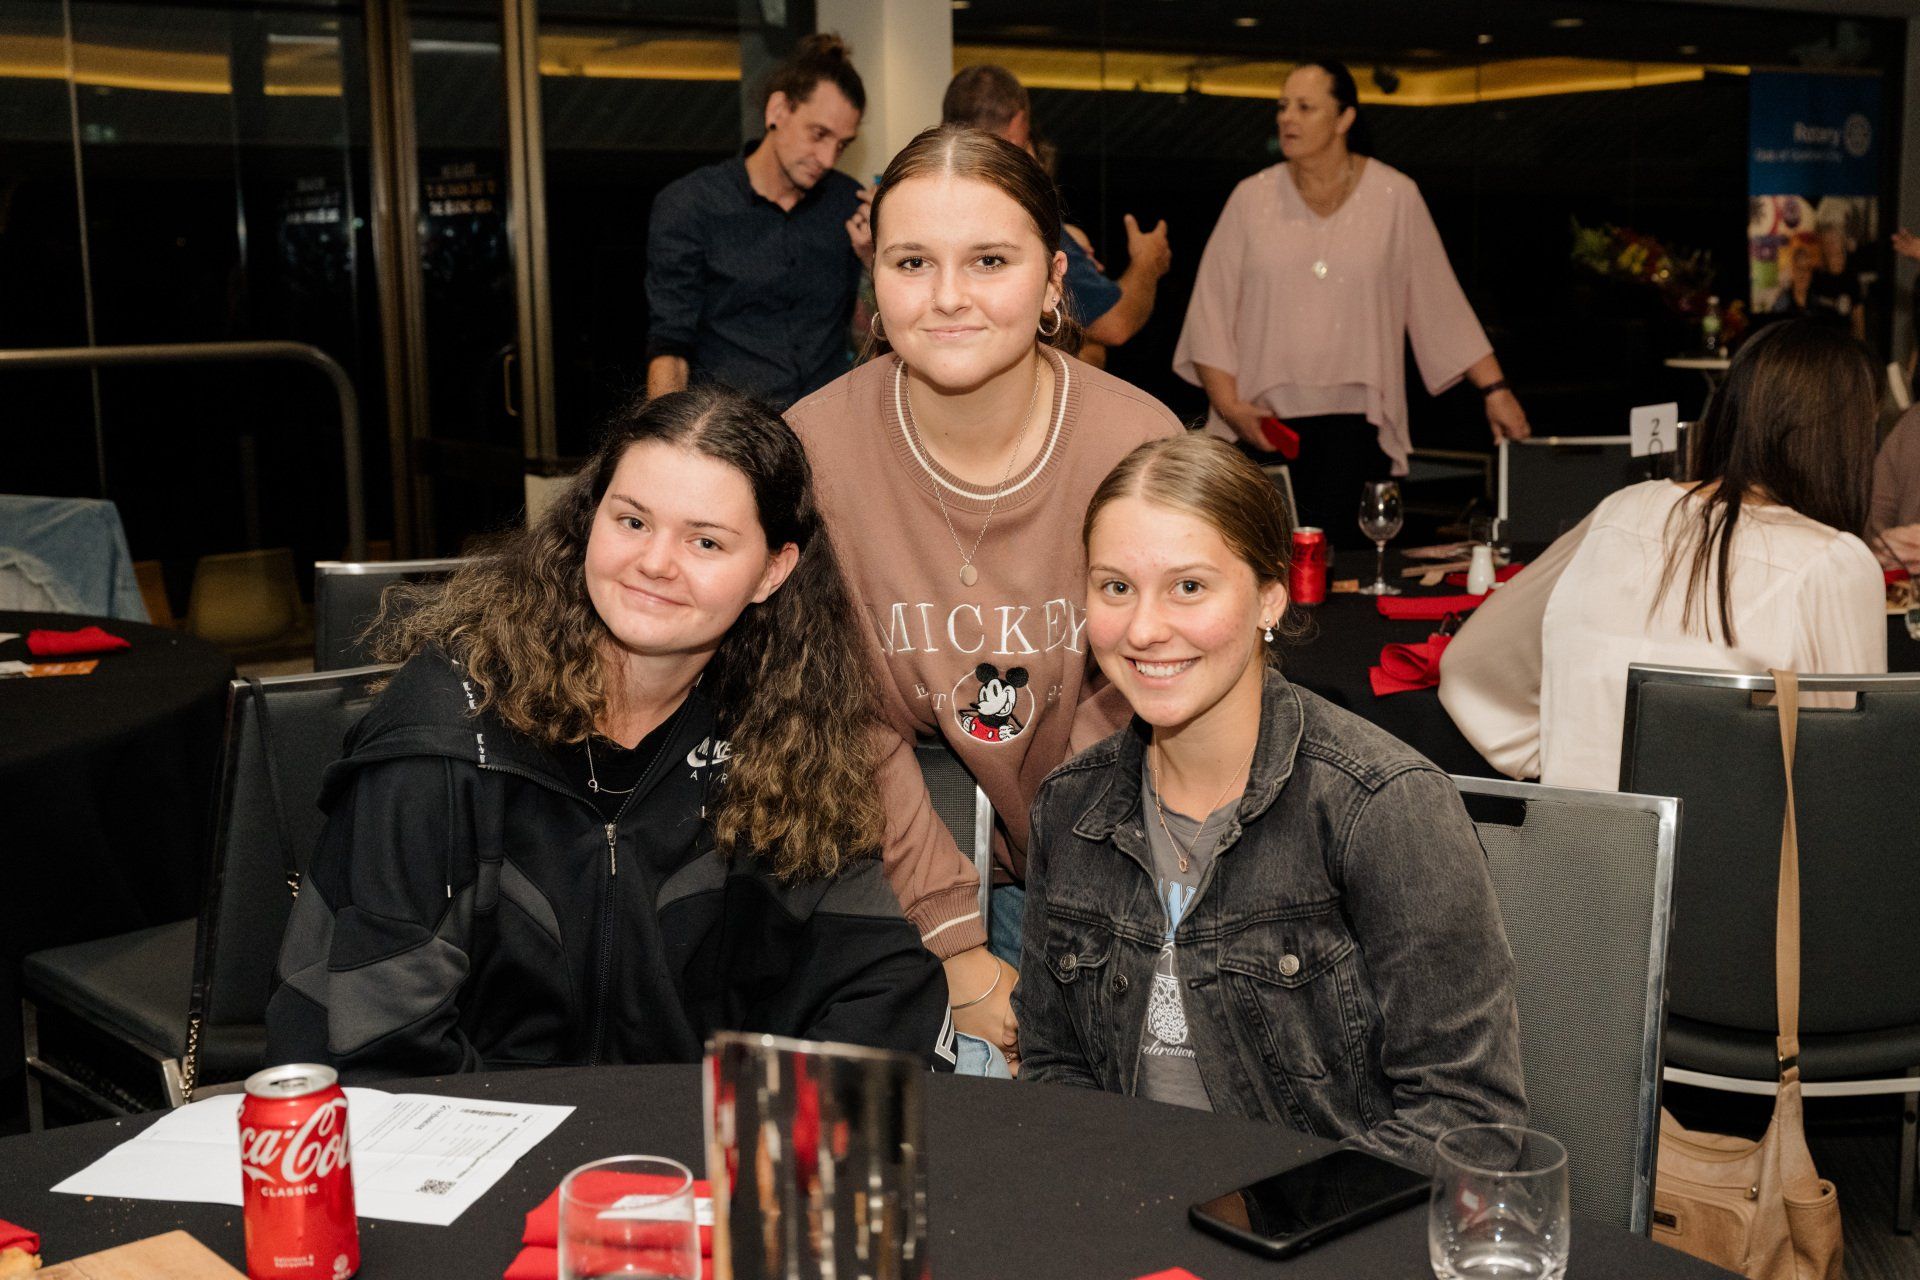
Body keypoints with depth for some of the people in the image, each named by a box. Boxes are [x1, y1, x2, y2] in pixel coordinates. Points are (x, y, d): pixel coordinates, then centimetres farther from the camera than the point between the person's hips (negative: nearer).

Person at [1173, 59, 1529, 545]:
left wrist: (1495, 389, 6)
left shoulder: (1395, 198, 5)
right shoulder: (1252, 198, 6)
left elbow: (1442, 305, 10)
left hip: (1356, 421, -1)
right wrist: (1229, 404, -5)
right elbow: (1209, 313, 6)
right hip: (1264, 425, 1)